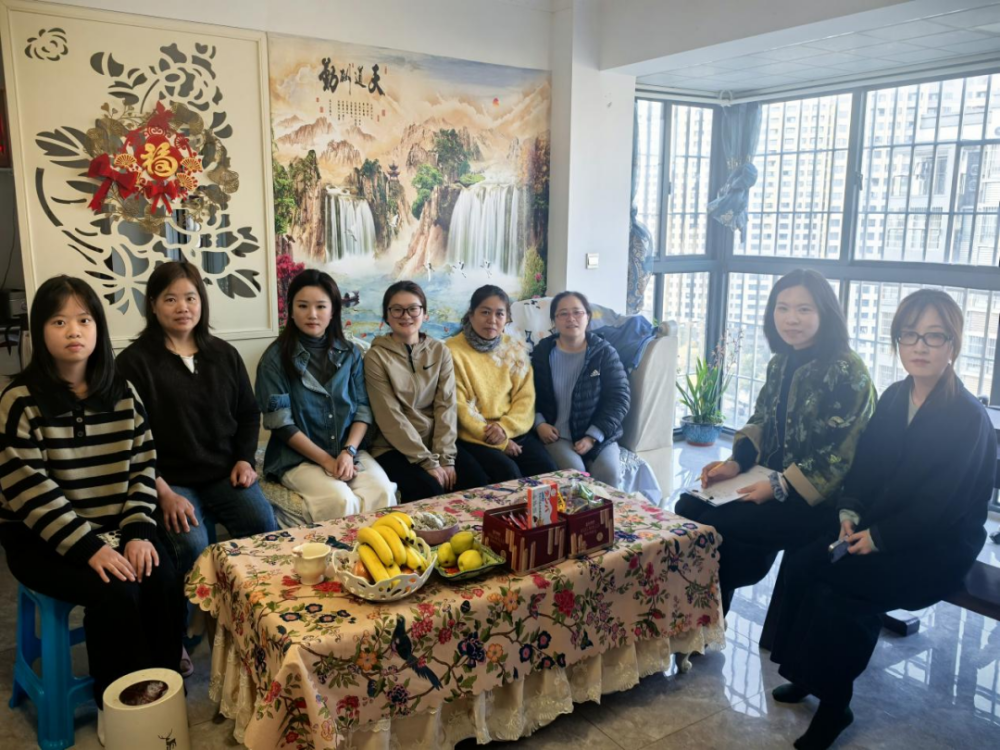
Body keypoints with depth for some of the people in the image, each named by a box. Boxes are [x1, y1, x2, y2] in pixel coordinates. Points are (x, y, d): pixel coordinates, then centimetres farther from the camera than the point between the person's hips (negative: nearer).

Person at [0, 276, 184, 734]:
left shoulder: (122, 393, 3)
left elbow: (143, 466, 3)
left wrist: (138, 531, -11)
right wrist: (89, 547, -23)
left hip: (115, 528, 4)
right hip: (41, 538, -4)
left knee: (165, 580, -21)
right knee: (115, 593, -26)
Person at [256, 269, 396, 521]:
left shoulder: (350, 353, 8)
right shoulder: (276, 358, -3)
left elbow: (363, 409, 5)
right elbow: (281, 422, -8)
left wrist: (348, 452, -12)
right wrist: (326, 460, -14)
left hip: (350, 450, 3)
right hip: (298, 457, -3)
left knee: (383, 493, -24)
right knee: (340, 500, -29)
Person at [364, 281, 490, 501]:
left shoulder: (440, 351, 7)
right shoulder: (376, 356, -6)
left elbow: (446, 406, -1)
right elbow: (391, 417, -12)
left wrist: (445, 457, -13)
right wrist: (428, 461, -17)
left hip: (437, 442, 4)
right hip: (394, 447, -4)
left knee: (478, 482, -19)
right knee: (429, 489, -30)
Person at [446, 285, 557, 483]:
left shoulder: (515, 348, 10)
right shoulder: (453, 351, -6)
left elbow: (525, 397, 6)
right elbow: (460, 407, -9)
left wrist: (505, 427, -13)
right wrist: (499, 442, -12)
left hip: (514, 431, 4)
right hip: (474, 436, -4)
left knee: (547, 469, -19)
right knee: (507, 471, -29)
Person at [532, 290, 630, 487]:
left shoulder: (604, 352, 0)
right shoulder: (542, 352, 5)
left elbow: (619, 399, -4)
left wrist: (593, 436, -13)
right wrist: (539, 423, -8)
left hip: (598, 434, 0)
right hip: (557, 435, 0)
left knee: (609, 473, -26)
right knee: (574, 471, -28)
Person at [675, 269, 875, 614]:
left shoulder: (847, 372, -16)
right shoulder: (780, 363, 8)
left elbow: (839, 455, -19)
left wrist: (780, 487, -23)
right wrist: (736, 463, -3)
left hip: (815, 498, -7)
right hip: (771, 481, 7)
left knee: (716, 526, -20)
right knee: (688, 508, -9)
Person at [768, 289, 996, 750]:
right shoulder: (894, 397, 5)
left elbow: (943, 505, -20)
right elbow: (863, 464, 9)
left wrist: (879, 538, -19)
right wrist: (849, 512, -7)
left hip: (940, 548, -6)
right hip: (874, 529, 7)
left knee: (833, 578, -25)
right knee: (802, 563, -16)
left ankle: (833, 702, -6)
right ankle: (810, 673, 2)